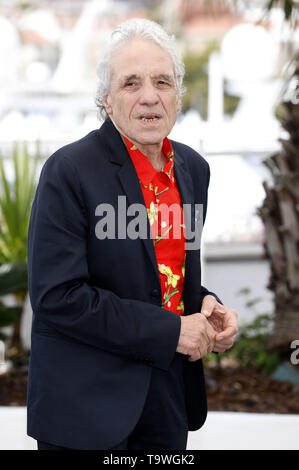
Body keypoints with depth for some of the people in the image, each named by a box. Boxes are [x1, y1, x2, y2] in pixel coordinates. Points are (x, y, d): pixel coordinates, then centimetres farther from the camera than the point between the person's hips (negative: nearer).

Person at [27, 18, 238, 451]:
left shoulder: (193, 168, 6)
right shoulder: (69, 170, -15)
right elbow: (57, 297, -21)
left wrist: (205, 305, -5)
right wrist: (170, 330, -20)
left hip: (170, 395, 6)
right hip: (87, 407, -6)